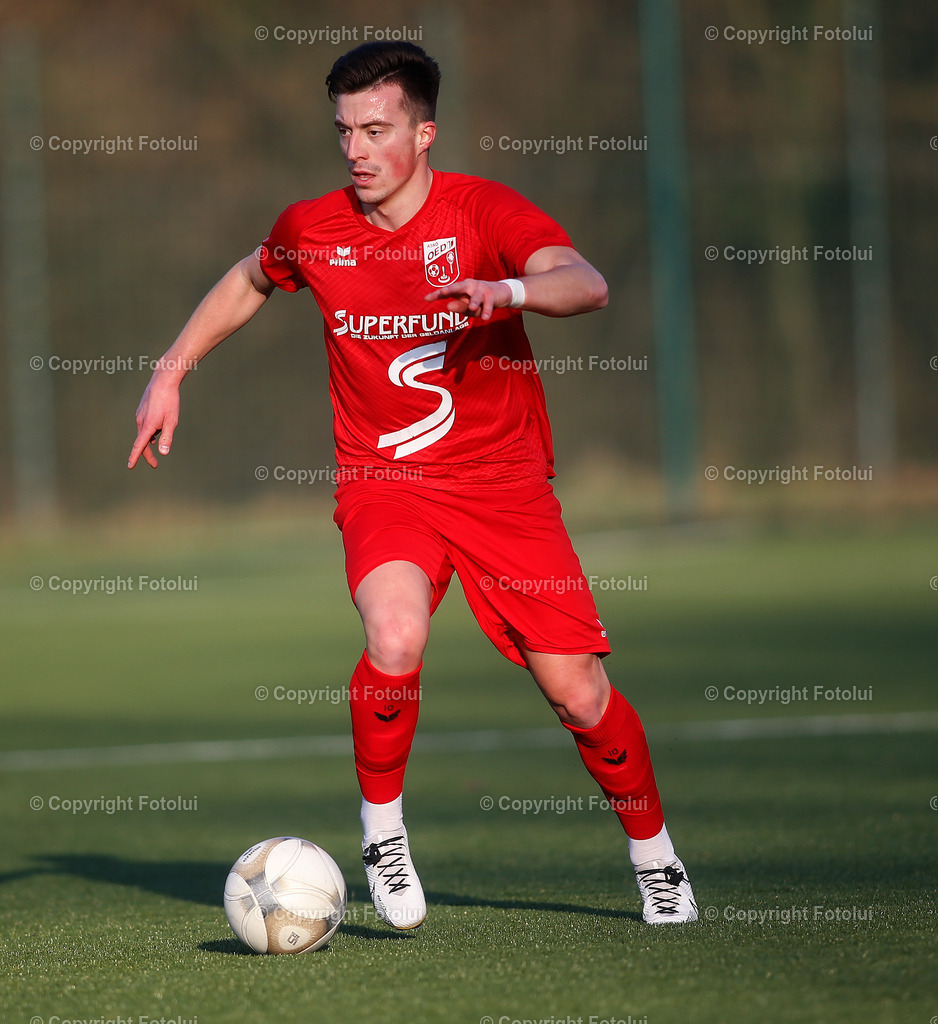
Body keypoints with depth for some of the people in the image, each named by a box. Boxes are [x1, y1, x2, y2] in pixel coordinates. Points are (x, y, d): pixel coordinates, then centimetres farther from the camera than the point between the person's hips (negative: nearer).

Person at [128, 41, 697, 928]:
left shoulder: (485, 212, -11)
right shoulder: (311, 230, 0)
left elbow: (586, 285, -28)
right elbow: (247, 282, 23)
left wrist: (508, 290, -47)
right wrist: (171, 370, 19)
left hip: (504, 482, -1)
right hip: (383, 482, 1)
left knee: (577, 693, -4)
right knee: (395, 635, -30)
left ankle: (652, 852, 23)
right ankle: (381, 830, -6)